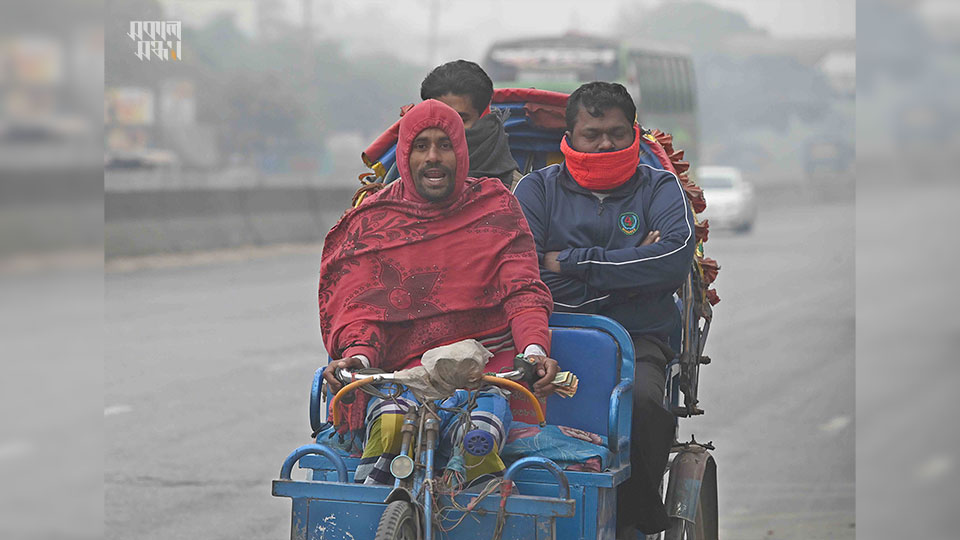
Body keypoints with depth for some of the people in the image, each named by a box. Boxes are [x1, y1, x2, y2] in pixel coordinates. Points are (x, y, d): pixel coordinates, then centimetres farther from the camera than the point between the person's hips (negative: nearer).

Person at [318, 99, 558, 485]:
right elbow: (360, 306, 7)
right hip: (400, 374, 0)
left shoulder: (496, 207, 17)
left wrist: (534, 349, -15)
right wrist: (358, 356, -17)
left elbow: (523, 290, 7)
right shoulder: (371, 223, 17)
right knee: (389, 426, -37)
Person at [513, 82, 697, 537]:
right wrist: (631, 270, -6)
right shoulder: (538, 188, 13)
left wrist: (571, 263, -8)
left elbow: (676, 258, -8)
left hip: (636, 341, 0)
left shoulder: (658, 187, 13)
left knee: (640, 400, -33)